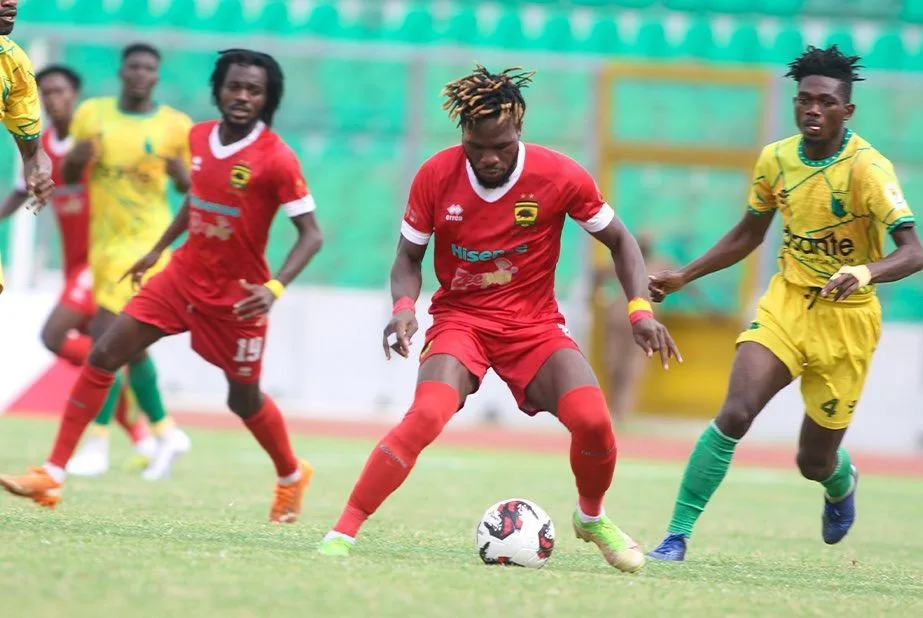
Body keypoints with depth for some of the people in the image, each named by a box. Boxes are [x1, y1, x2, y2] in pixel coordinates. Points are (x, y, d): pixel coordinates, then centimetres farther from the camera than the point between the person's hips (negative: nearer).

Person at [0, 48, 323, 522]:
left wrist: (275, 288, -31)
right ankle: (52, 475, -5)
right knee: (103, 356, -6)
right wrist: (157, 250, 23)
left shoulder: (276, 159, -20)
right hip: (184, 275, 5)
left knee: (244, 399, 9)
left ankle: (292, 477, 40)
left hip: (235, 298, -5)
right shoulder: (200, 137, -1)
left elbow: (311, 234, -18)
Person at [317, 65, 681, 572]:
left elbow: (618, 241, 2)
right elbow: (409, 257, 2)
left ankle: (592, 518, 13)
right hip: (460, 317, -1)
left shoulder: (560, 177, -12)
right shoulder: (436, 177, -11)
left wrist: (640, 309, -11)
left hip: (534, 322, 1)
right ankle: (343, 531, -24)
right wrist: (403, 308, -19)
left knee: (592, 420, -20)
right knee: (426, 415, -29)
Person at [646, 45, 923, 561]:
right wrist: (683, 277, 11)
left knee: (815, 463, 8)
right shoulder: (776, 159, -2)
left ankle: (842, 482, 47)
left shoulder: (867, 168, -20)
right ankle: (677, 536, -14)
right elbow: (749, 234, 16)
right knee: (734, 414, -20)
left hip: (846, 319, -3)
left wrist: (865, 272, -48)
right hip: (787, 302, 3)